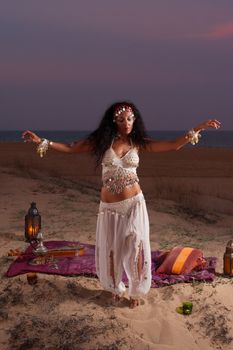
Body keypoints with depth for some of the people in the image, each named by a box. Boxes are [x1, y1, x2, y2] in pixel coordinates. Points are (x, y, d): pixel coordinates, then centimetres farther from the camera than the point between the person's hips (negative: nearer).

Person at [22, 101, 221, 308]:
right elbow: (70, 149, -3)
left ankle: (136, 291, 27)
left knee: (136, 248, 6)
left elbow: (174, 146, -3)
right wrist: (42, 142, -11)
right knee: (111, 249, 11)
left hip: (134, 203, 0)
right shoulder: (102, 140, -4)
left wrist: (198, 128, -8)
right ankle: (116, 288, 36)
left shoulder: (139, 143, -1)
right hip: (109, 206, 0)